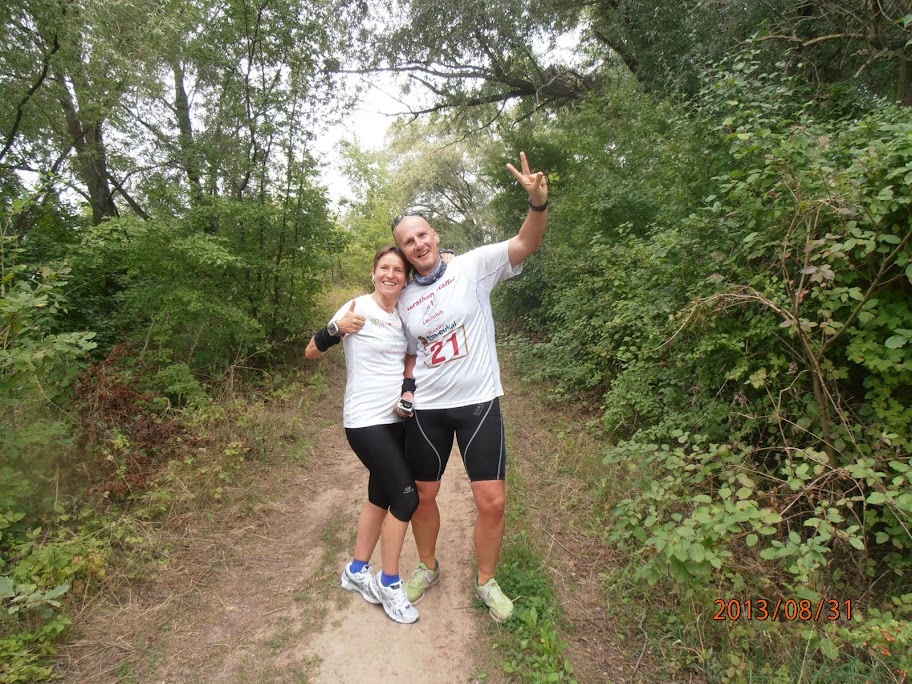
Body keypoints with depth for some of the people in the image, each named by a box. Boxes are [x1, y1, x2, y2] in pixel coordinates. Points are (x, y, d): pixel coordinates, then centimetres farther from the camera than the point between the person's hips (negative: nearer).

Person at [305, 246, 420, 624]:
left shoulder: (403, 316, 8)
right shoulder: (359, 308, -11)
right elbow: (311, 353, -9)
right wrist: (337, 328, -26)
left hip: (397, 419, 7)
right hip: (366, 421, -7)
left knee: (381, 496, 16)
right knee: (406, 496, -9)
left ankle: (357, 571, 35)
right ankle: (389, 582, 13)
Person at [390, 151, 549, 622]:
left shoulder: (473, 266, -5)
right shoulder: (404, 299, 6)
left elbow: (525, 244, -19)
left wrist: (538, 203, -38)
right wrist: (407, 390, 0)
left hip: (478, 403, -3)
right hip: (426, 410, 4)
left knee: (492, 501, 0)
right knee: (422, 496, 14)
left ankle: (486, 582, 28)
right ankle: (427, 567, 43)